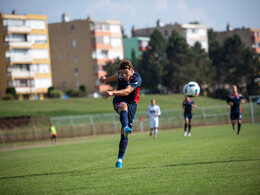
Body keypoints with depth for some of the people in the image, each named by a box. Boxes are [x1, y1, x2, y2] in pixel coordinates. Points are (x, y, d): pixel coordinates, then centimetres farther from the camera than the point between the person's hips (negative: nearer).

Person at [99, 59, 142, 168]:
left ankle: (120, 159, 7)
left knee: (124, 133, -3)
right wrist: (106, 79, 27)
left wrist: (113, 92, -50)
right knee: (123, 106, -38)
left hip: (131, 104, -2)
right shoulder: (121, 74, -5)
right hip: (119, 101, 2)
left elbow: (127, 91, -37)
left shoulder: (137, 79, -21)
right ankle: (126, 127, -66)